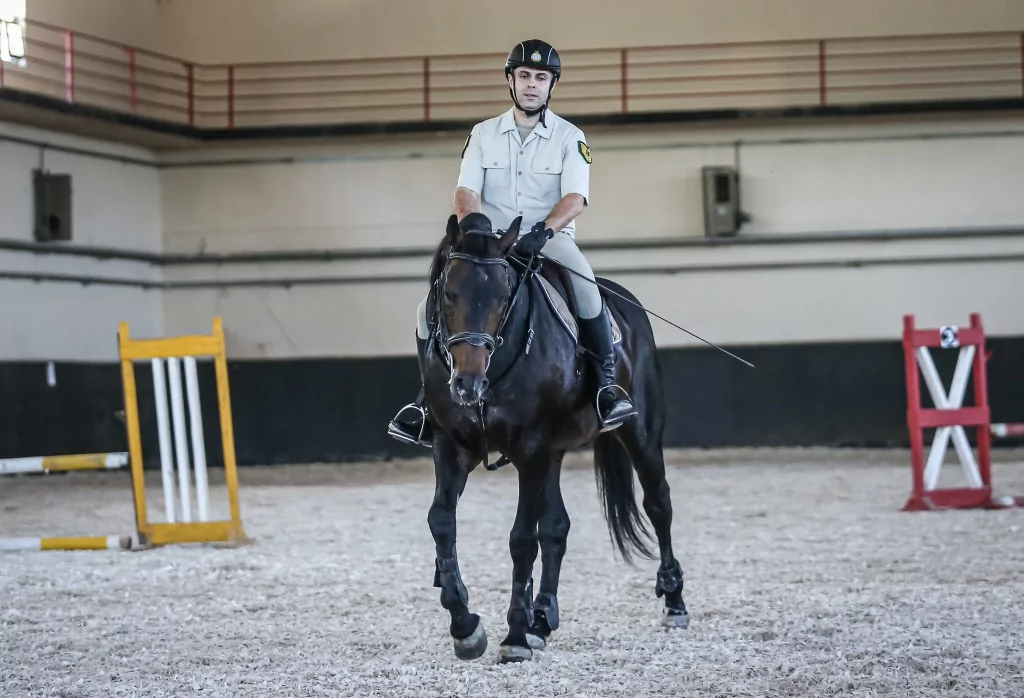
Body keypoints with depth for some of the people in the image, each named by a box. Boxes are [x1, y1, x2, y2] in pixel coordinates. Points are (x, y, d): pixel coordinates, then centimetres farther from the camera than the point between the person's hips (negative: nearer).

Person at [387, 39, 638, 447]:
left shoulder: (569, 138, 3)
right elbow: (466, 191, 1)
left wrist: (543, 230, -30)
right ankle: (429, 395, 4)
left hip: (549, 240, -3)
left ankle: (607, 383, -23)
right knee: (431, 306, -15)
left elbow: (575, 197, -10)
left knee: (585, 288, -36)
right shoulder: (484, 134, 10)